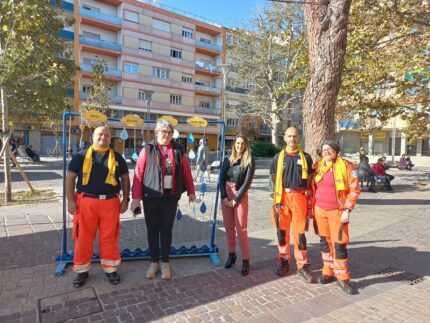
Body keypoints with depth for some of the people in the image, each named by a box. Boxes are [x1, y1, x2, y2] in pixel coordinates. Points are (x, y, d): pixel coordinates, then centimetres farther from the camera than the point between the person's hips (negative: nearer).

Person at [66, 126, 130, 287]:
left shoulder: (117, 157, 8)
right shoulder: (82, 155, 3)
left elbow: (125, 178, 11)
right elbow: (70, 177, 4)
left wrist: (125, 199, 5)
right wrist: (70, 200, -4)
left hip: (110, 202, 1)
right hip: (86, 202, 0)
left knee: (109, 238, 8)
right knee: (83, 238, 9)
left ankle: (111, 269, 24)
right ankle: (82, 270, 26)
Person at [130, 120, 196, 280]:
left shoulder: (178, 150, 5)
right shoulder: (148, 150, -3)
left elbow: (186, 172, 10)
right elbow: (138, 174, -5)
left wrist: (191, 192, 12)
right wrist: (136, 197, -9)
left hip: (171, 197, 1)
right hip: (151, 197, -1)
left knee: (167, 229, 10)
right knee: (152, 230, 10)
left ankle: (165, 262, 25)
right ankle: (154, 262, 27)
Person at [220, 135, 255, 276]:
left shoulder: (249, 161, -2)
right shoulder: (227, 160, 8)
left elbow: (247, 182, -8)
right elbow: (222, 179, 4)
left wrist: (236, 199, -11)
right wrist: (224, 197, -8)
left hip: (240, 196, -4)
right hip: (226, 195, 4)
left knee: (241, 229, -5)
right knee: (229, 227, 9)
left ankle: (246, 260, 4)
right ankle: (231, 254, 23)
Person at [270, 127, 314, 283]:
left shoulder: (305, 157, 6)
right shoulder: (278, 157, 7)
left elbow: (309, 180, 10)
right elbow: (274, 178, 11)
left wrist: (308, 198, 2)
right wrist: (277, 198, 2)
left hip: (299, 197, -1)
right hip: (282, 197, 1)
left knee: (299, 232, 2)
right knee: (282, 230, 8)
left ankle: (302, 266, 12)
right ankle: (284, 262, 22)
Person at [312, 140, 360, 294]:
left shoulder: (346, 166, -7)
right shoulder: (319, 166, 6)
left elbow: (354, 189, -9)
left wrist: (347, 210, -14)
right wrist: (312, 207, 11)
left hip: (337, 211, -4)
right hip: (320, 210, 5)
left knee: (339, 244, -2)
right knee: (325, 241, 13)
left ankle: (342, 278, 12)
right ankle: (328, 272, 28)